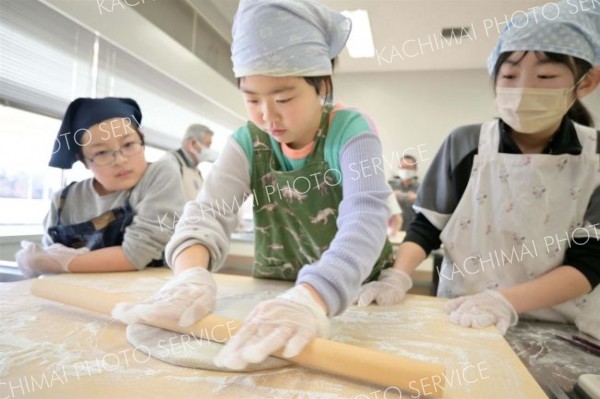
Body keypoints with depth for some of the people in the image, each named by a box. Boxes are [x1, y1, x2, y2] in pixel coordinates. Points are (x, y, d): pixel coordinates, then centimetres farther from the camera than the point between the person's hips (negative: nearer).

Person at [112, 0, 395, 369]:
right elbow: (209, 211, -20)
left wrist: (311, 297, -50)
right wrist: (191, 276, -41)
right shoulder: (248, 142, -6)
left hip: (356, 294, -4)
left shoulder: (351, 131, -16)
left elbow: (365, 218, -33)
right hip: (273, 290, 5)